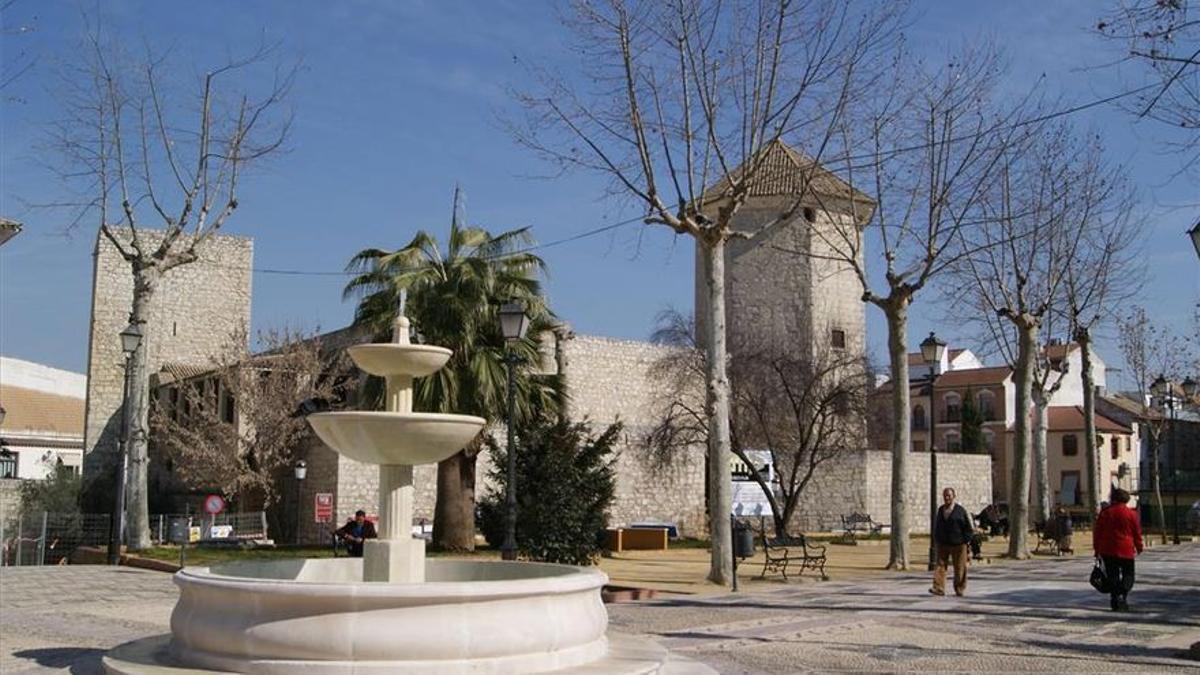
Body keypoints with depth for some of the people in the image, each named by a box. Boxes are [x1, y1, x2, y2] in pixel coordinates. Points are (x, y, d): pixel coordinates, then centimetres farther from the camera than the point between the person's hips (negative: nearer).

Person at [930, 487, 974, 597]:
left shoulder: (960, 510, -4)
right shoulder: (940, 510, 11)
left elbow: (968, 527, 0)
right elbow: (936, 526, 20)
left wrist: (965, 540, -6)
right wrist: (937, 539, 12)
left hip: (958, 544, -4)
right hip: (943, 544, 4)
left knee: (959, 567, 4)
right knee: (940, 565, -6)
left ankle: (959, 589, 16)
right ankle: (939, 588, -9)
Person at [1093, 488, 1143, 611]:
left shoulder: (1104, 513, 3)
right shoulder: (1131, 514, -3)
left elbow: (1097, 531, 5)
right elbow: (1137, 532, 2)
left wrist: (1097, 548, 12)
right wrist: (1139, 547, 15)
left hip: (1108, 550, 2)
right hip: (1126, 550, -2)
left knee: (1112, 576, 8)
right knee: (1128, 575, 8)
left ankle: (1114, 600, 3)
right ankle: (1123, 595, -15)